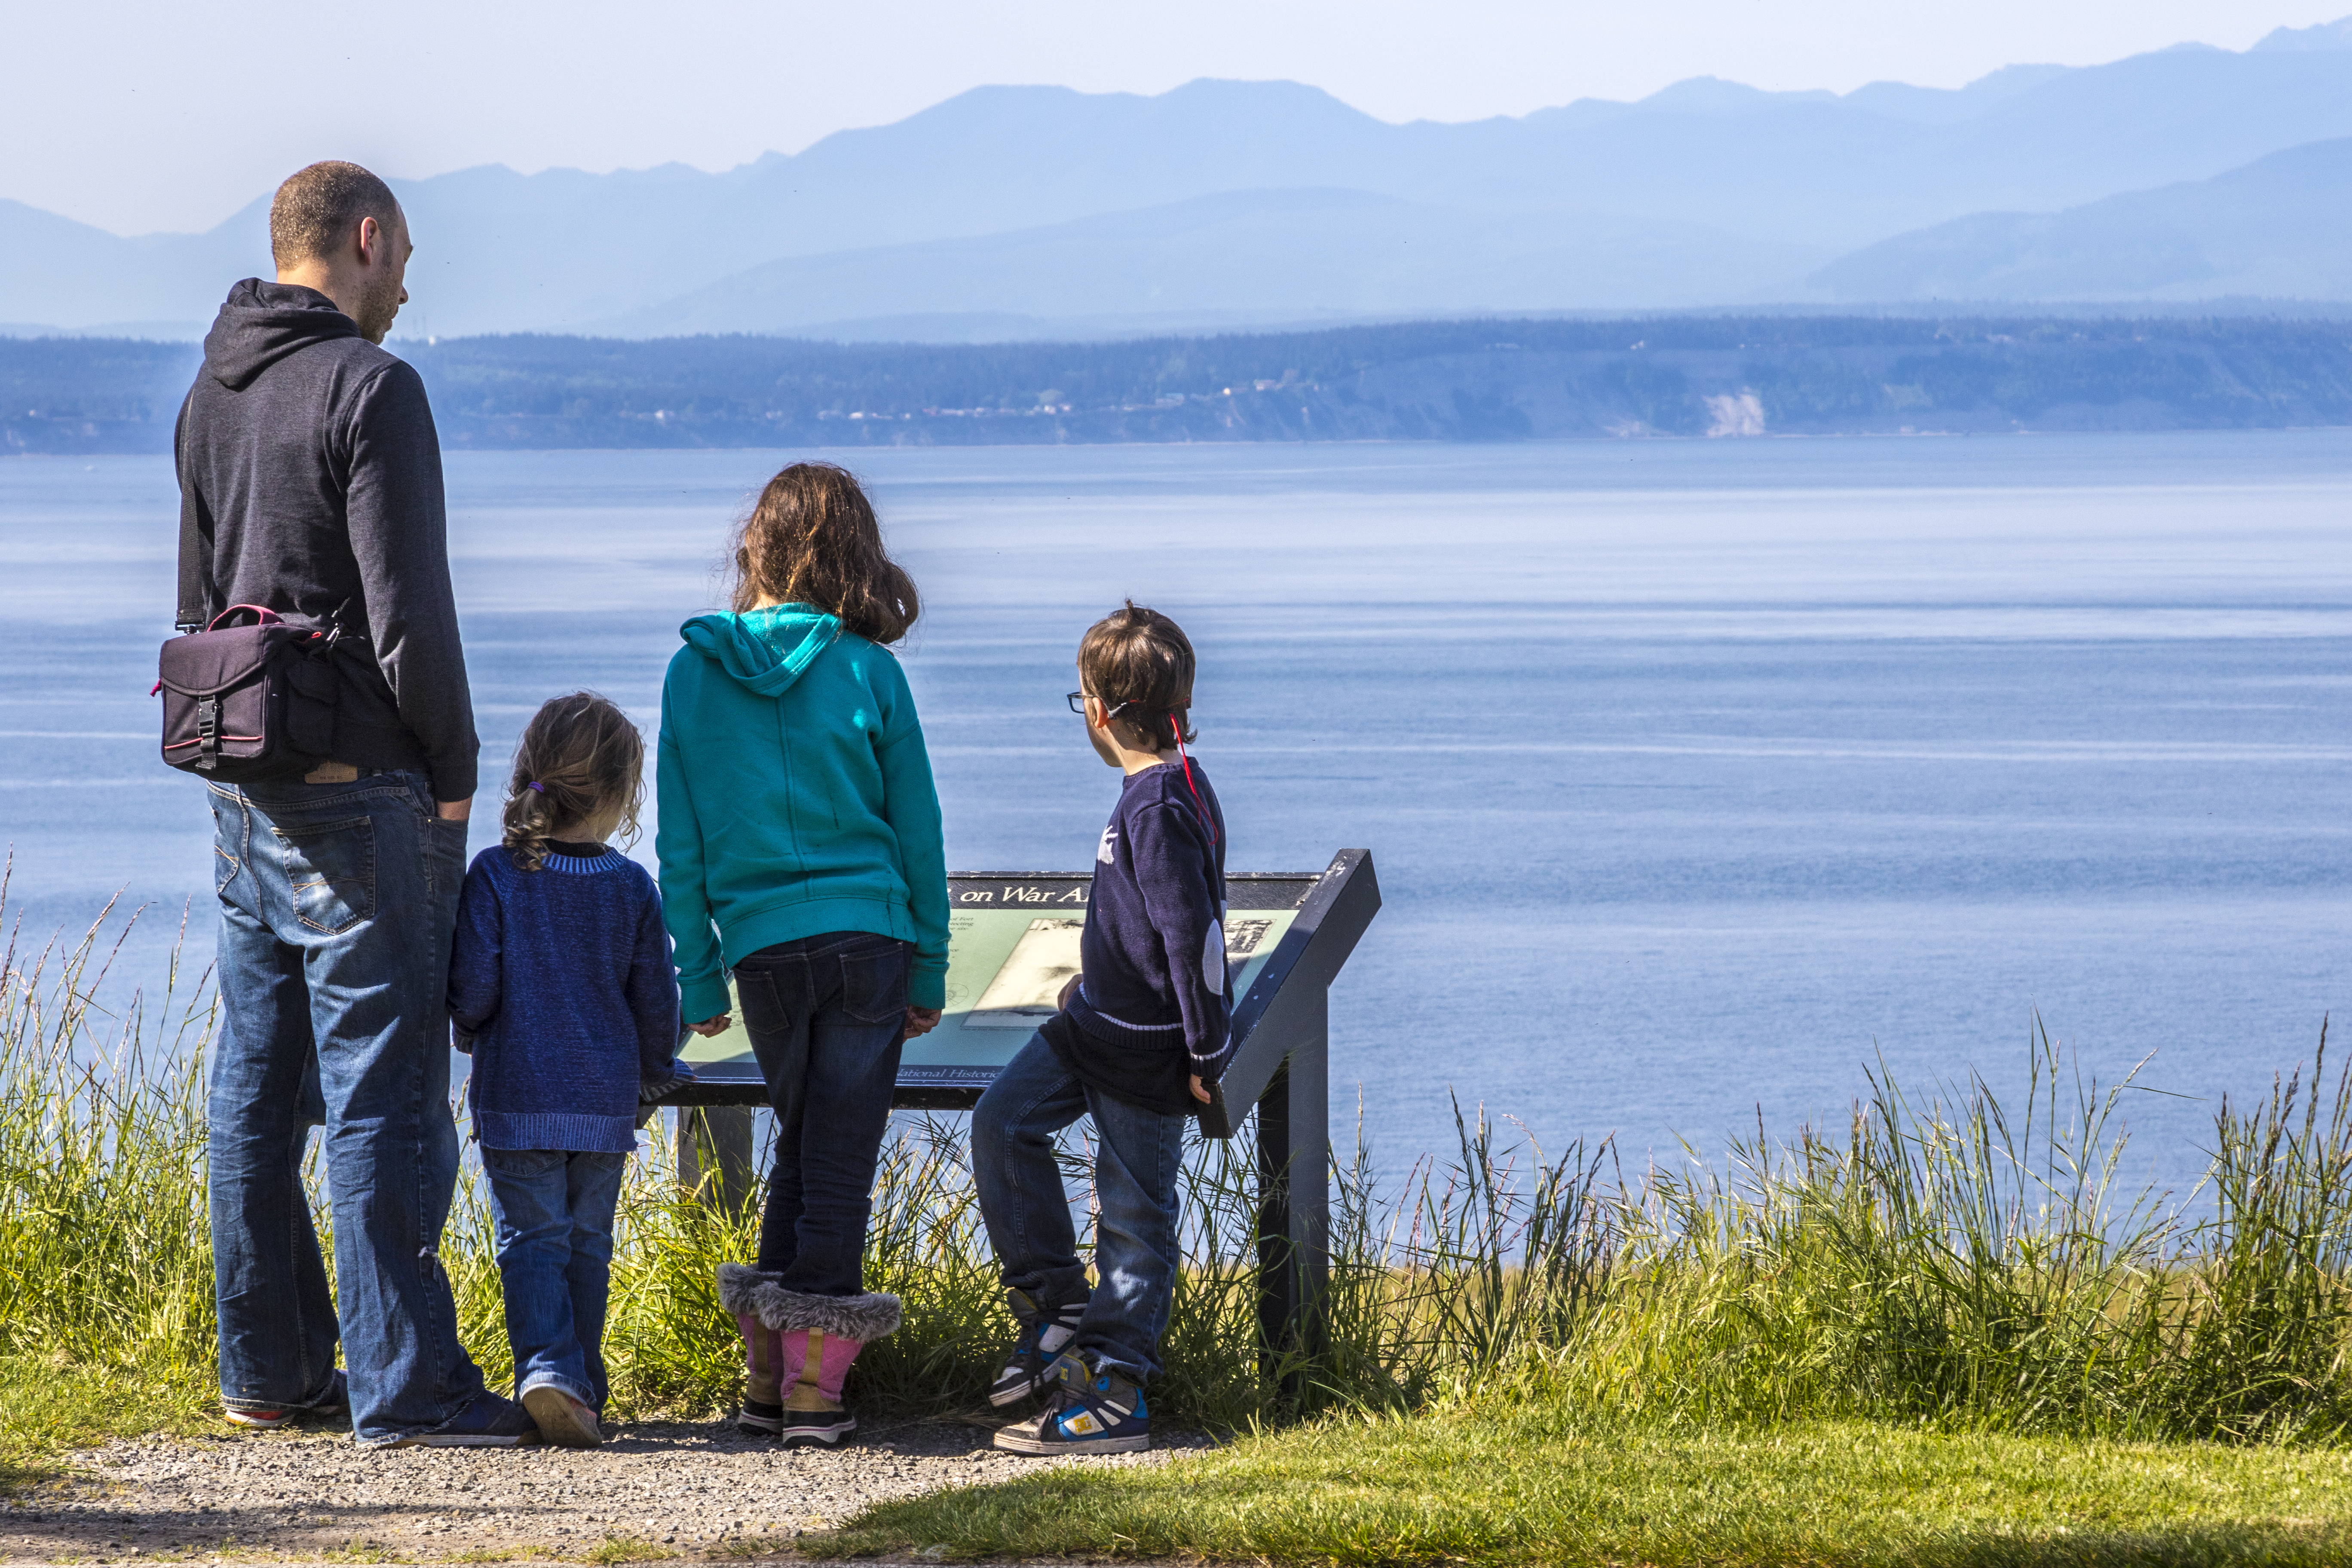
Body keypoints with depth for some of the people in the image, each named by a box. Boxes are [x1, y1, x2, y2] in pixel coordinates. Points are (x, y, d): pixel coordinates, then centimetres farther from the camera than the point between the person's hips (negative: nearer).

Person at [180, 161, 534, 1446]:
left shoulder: (209, 396, 13)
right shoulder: (370, 387, -14)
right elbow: (409, 614, -17)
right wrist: (454, 772, -7)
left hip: (243, 793, 8)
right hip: (359, 795, -8)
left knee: (257, 1084, 12)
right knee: (383, 1089, -5)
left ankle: (266, 1368, 18)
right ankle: (402, 1383, -3)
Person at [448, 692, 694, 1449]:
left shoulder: (495, 876, -6)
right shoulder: (631, 887, -1)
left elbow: (473, 990, -8)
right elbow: (656, 998, 5)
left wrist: (472, 1031, 15)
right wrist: (657, 1070, 23)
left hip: (516, 1100, -2)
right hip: (606, 1099, 2)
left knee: (531, 1238, -1)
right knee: (588, 1242, 11)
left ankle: (547, 1365, -21)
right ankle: (582, 1387, 13)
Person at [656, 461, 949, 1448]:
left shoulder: (696, 673, 1)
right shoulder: (868, 672, -3)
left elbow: (680, 843, 3)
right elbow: (917, 830, 1)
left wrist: (698, 978, 10)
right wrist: (930, 971, 10)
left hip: (761, 948, 2)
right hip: (867, 936, -2)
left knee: (801, 1144, 18)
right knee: (842, 1153, 2)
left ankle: (767, 1376, 14)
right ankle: (813, 1384, -2)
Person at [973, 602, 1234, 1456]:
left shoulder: (1161, 809, -24)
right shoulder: (1164, 788, 7)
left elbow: (1196, 932, -25)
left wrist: (1207, 1054, -20)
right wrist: (1098, 981, 29)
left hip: (1147, 1050, -10)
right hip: (1098, 1024, 10)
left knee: (1133, 1213, -1)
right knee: (1001, 1122, 7)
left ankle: (1114, 1391, 5)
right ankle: (1057, 1305, 14)